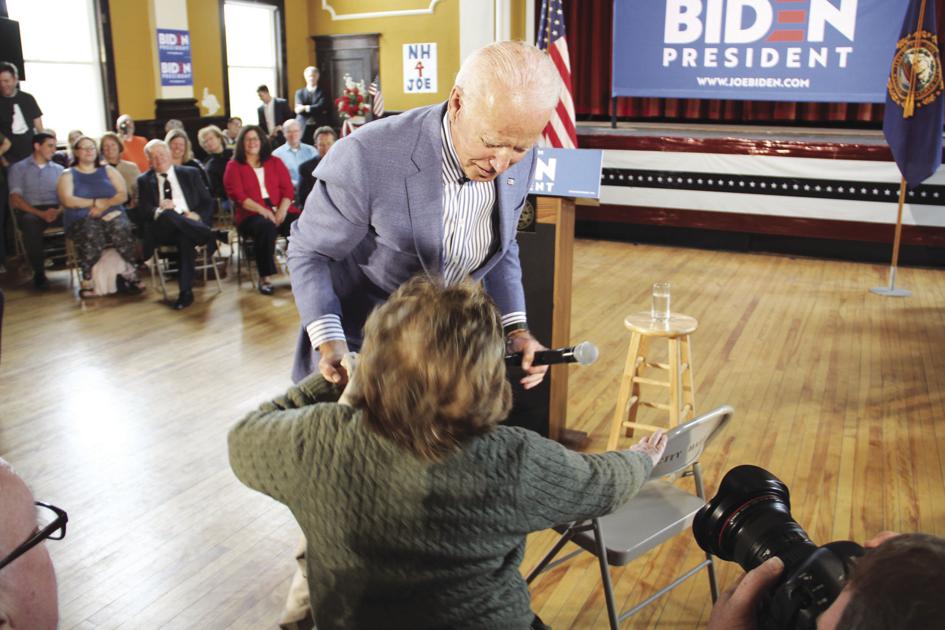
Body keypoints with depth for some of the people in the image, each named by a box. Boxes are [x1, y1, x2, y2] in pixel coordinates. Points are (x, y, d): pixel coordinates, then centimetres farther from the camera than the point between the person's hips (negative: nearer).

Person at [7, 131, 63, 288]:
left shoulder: (58, 169, 21)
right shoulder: (18, 168, 12)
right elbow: (15, 200, 0)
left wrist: (58, 211, -16)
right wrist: (40, 213, -17)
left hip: (55, 210, 2)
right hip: (31, 211, -2)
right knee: (30, 222, -39)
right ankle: (39, 271, -27)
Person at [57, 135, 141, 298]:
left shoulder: (108, 171, 21)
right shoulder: (68, 175, 16)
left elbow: (123, 195, 7)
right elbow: (67, 201, -2)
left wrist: (105, 204, -11)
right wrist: (96, 202, -6)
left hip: (111, 215, 1)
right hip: (81, 219, -1)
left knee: (121, 228, -36)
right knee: (91, 235, -38)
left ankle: (128, 272, -26)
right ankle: (87, 281, -27)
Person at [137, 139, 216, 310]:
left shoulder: (190, 173, 19)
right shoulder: (145, 180, 19)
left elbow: (208, 202, 13)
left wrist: (196, 215, -9)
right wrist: (159, 211, -16)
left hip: (192, 222, 0)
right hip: (164, 229, 0)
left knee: (185, 238, -37)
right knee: (166, 214, -37)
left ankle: (186, 291, -37)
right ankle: (209, 237, -35)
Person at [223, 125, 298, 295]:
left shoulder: (275, 162, 18)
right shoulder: (234, 166, 11)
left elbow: (288, 189, 9)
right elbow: (238, 195, -2)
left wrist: (282, 210, -11)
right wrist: (263, 211, -17)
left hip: (280, 211, 3)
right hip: (251, 214, -2)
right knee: (265, 226, -38)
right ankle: (264, 277, -28)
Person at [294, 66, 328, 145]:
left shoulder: (323, 93, 7)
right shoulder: (299, 92, 14)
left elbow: (321, 107, -9)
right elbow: (298, 110, -1)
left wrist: (306, 108, -9)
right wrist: (315, 109, -10)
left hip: (319, 128, -1)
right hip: (303, 129, 2)